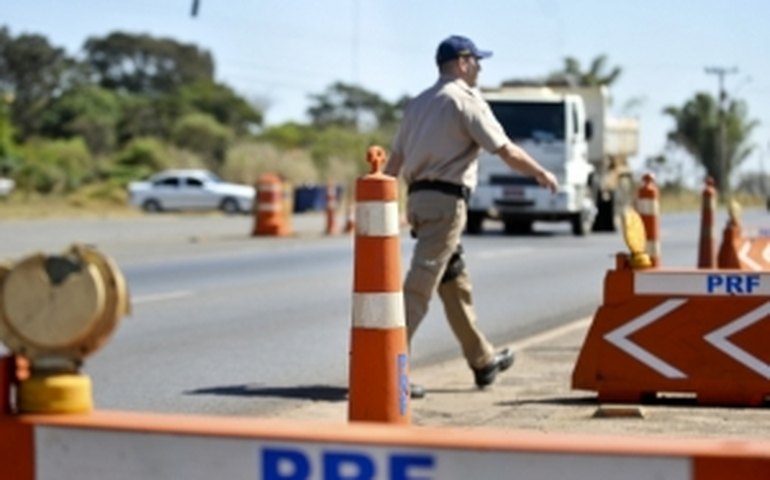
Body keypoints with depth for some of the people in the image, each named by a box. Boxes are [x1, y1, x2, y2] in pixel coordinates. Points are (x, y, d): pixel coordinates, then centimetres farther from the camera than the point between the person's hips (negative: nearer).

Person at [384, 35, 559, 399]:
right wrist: (542, 174, 5)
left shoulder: (418, 103, 17)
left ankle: (483, 361, 27)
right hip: (445, 200, -9)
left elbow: (394, 161, 16)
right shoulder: (466, 100, -6)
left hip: (417, 198, 9)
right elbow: (506, 152, -8)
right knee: (420, 285, -12)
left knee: (455, 283, 17)